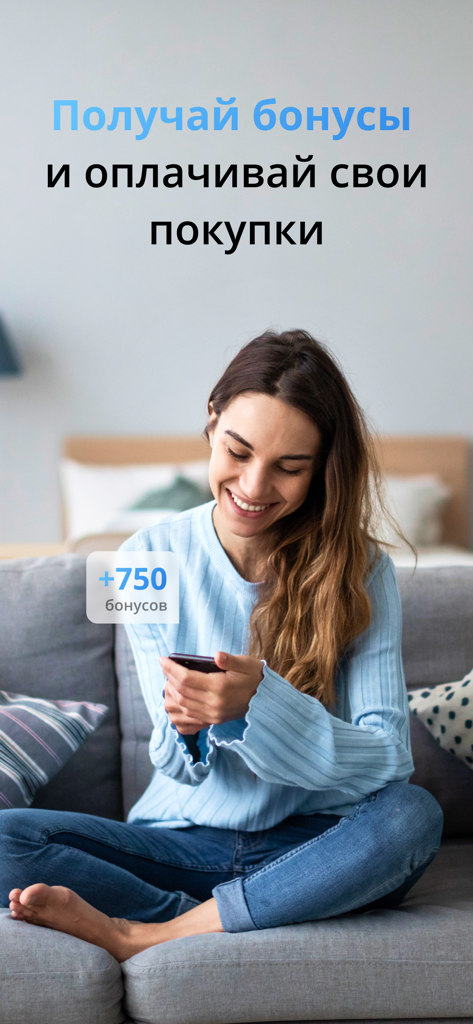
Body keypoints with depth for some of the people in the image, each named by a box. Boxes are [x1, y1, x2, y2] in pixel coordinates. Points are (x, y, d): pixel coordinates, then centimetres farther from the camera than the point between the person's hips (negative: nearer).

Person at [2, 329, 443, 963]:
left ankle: (140, 934, -24)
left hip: (312, 844, 0)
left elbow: (389, 759, -17)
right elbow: (180, 765, -4)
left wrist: (257, 703, -33)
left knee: (411, 816, -33)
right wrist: (183, 726, -29)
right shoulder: (151, 559, -5)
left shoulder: (360, 571, -9)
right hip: (184, 836, 1)